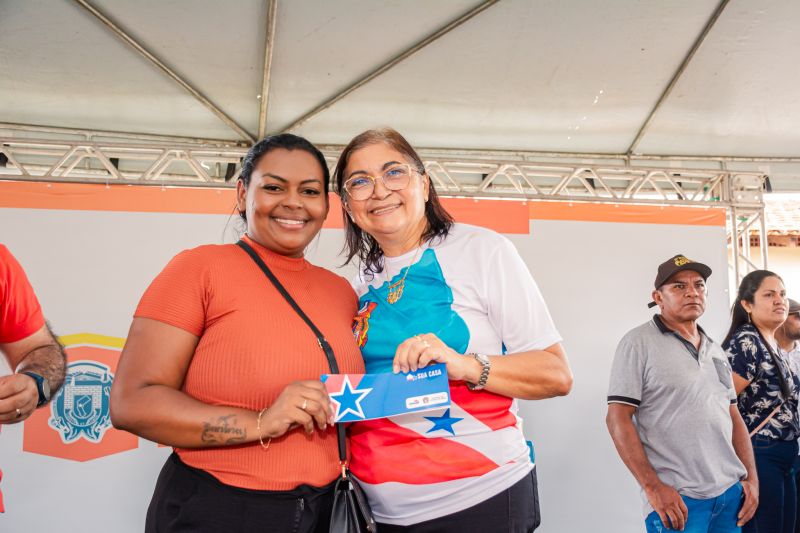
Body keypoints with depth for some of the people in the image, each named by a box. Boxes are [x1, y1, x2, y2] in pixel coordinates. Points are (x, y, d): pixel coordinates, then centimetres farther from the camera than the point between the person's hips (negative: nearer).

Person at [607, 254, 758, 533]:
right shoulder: (638, 343, -8)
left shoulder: (715, 350, 12)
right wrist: (652, 487, -18)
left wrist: (751, 478, 7)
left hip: (732, 492, 6)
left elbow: (734, 417, 17)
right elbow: (618, 419, -13)